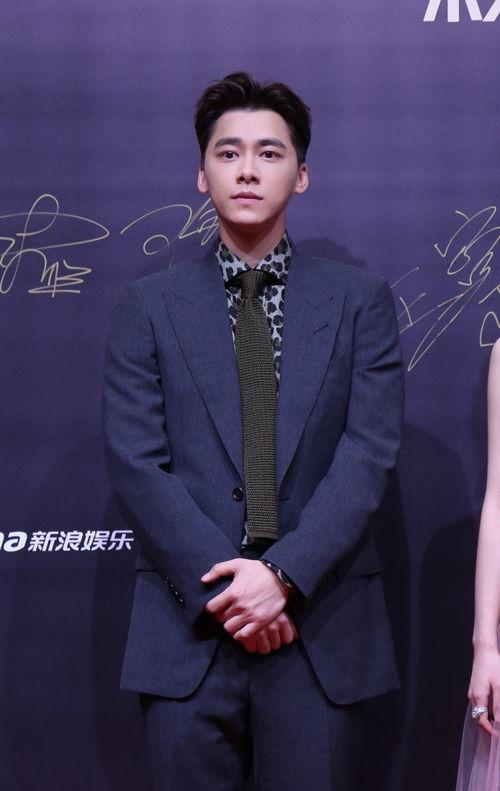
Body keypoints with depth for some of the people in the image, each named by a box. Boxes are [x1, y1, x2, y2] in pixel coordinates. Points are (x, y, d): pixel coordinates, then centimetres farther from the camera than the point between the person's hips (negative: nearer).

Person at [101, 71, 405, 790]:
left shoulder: (360, 299, 6)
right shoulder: (148, 306, 6)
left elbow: (368, 453, -3)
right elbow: (135, 462, -2)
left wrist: (283, 575, -14)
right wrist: (220, 588, -12)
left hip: (323, 627, 0)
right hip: (189, 633, 0)